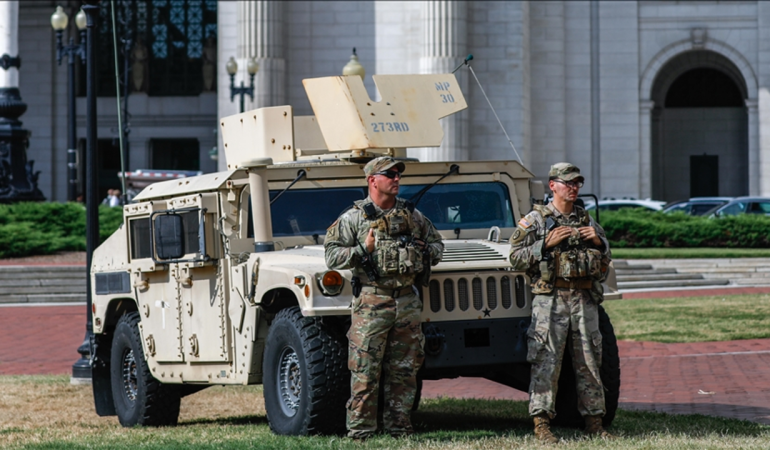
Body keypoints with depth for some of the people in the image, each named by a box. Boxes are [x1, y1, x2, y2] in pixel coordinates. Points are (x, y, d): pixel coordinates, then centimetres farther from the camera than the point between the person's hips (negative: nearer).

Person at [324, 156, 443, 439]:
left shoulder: (412, 215, 13)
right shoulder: (354, 217, 0)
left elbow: (436, 243, 25)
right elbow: (332, 255, -3)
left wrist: (427, 253, 4)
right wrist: (362, 250, -15)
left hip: (407, 301, 5)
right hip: (371, 302, -4)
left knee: (404, 370, 7)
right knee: (365, 370, -6)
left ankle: (399, 427, 15)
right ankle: (360, 430, -2)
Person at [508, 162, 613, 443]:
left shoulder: (587, 221, 17)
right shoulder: (536, 220, 3)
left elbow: (605, 262, 21)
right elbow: (516, 258, -4)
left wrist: (599, 242, 1)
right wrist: (547, 243, -13)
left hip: (585, 299, 4)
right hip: (550, 299, -4)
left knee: (589, 361, 6)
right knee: (546, 362, -7)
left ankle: (594, 422, 13)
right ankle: (541, 423, -5)